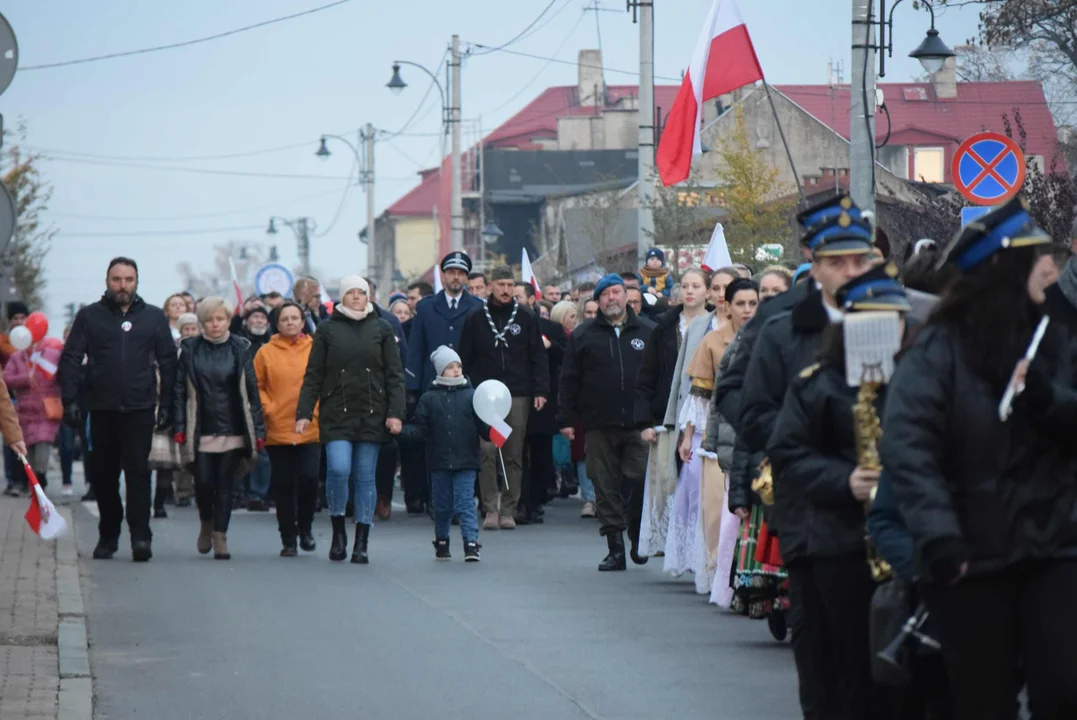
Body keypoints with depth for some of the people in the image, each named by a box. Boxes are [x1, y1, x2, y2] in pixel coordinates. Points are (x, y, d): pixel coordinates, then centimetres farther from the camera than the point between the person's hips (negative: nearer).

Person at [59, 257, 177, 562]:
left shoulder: (154, 317, 6)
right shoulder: (89, 316, 5)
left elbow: (168, 362, 7)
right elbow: (70, 360, 3)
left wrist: (166, 405, 1)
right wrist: (70, 400, -6)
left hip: (140, 410, -1)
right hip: (102, 410, 1)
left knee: (138, 472, -9)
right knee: (103, 474, 7)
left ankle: (141, 536, -13)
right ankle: (108, 535, 19)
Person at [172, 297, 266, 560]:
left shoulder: (240, 349, 4)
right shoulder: (190, 350, 3)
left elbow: (251, 391, 4)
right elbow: (180, 390, 2)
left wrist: (257, 430, -1)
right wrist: (179, 428, -6)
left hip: (232, 430, 0)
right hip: (201, 430, 0)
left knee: (225, 486, 0)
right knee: (203, 483, -3)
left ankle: (220, 537, 7)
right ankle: (206, 523, 23)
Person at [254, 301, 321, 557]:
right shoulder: (266, 353, 3)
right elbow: (256, 386, 6)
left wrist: (319, 409, -3)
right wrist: (266, 409, -7)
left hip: (310, 429, 0)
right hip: (277, 430, 0)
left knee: (309, 479, -9)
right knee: (284, 486, 4)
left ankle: (305, 528, 14)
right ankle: (288, 540, 13)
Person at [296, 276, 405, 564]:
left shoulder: (382, 329, 7)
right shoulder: (327, 329, 6)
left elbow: (395, 375, 6)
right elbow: (313, 375, 5)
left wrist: (396, 413, -4)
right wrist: (303, 413, -3)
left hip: (372, 415, 1)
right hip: (336, 414, -1)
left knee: (365, 477, 3)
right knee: (338, 469, -17)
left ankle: (362, 543, 9)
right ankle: (338, 531, 3)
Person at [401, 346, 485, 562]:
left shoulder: (471, 396, 1)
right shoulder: (430, 398, 3)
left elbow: (482, 426, 0)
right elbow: (420, 428, 2)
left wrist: (493, 431, -20)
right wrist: (400, 430, -14)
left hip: (465, 462, -2)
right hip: (439, 462, 2)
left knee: (465, 502, -8)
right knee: (442, 505, 12)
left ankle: (471, 544, -9)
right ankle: (441, 542, 28)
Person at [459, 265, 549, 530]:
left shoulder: (526, 318, 7)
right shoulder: (476, 319, 6)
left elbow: (538, 357, 7)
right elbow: (465, 358, 8)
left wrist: (540, 391, -2)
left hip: (518, 396, 1)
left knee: (514, 456, 2)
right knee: (487, 452, -9)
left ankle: (508, 510, 7)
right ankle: (490, 509, -5)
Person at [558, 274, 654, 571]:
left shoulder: (647, 333, 9)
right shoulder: (583, 335, 9)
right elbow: (569, 380, 8)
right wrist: (566, 419, 2)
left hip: (638, 424, -1)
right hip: (599, 426, 1)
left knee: (639, 480, -9)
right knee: (606, 488, 2)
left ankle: (638, 534, 13)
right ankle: (615, 548, 8)